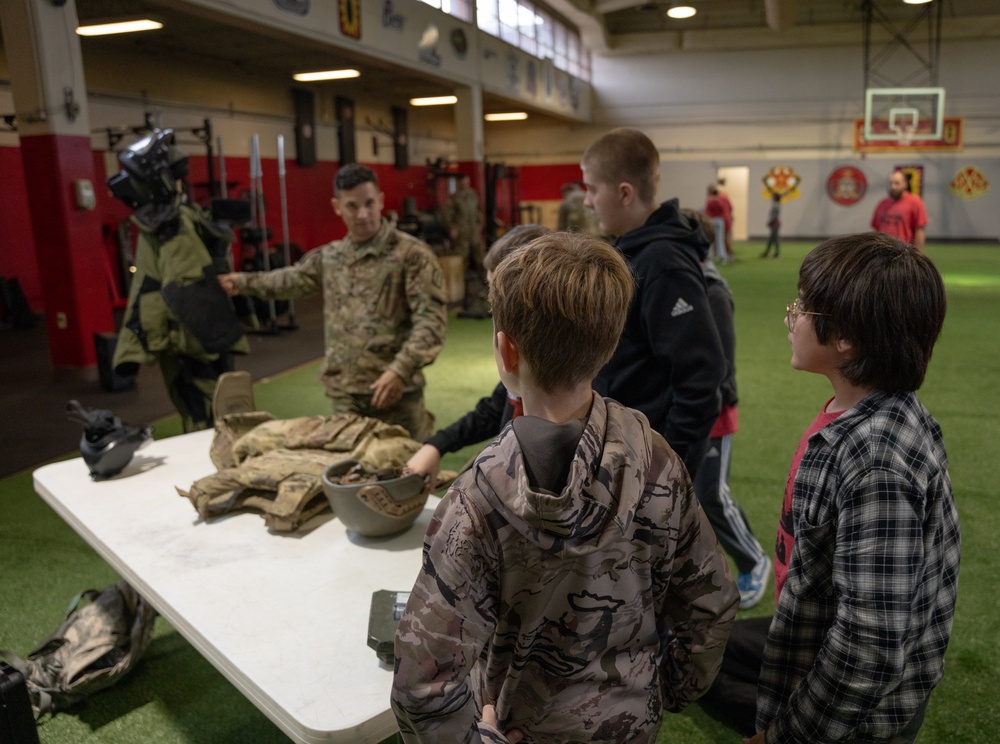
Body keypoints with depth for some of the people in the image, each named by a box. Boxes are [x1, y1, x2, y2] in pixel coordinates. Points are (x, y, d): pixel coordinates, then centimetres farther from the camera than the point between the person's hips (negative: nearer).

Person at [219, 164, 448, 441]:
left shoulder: (412, 254, -6)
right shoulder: (329, 256, 12)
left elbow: (431, 320, -13)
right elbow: (292, 279, 32)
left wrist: (400, 369, -22)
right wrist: (243, 282, 39)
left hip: (395, 392, -4)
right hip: (344, 394, 5)